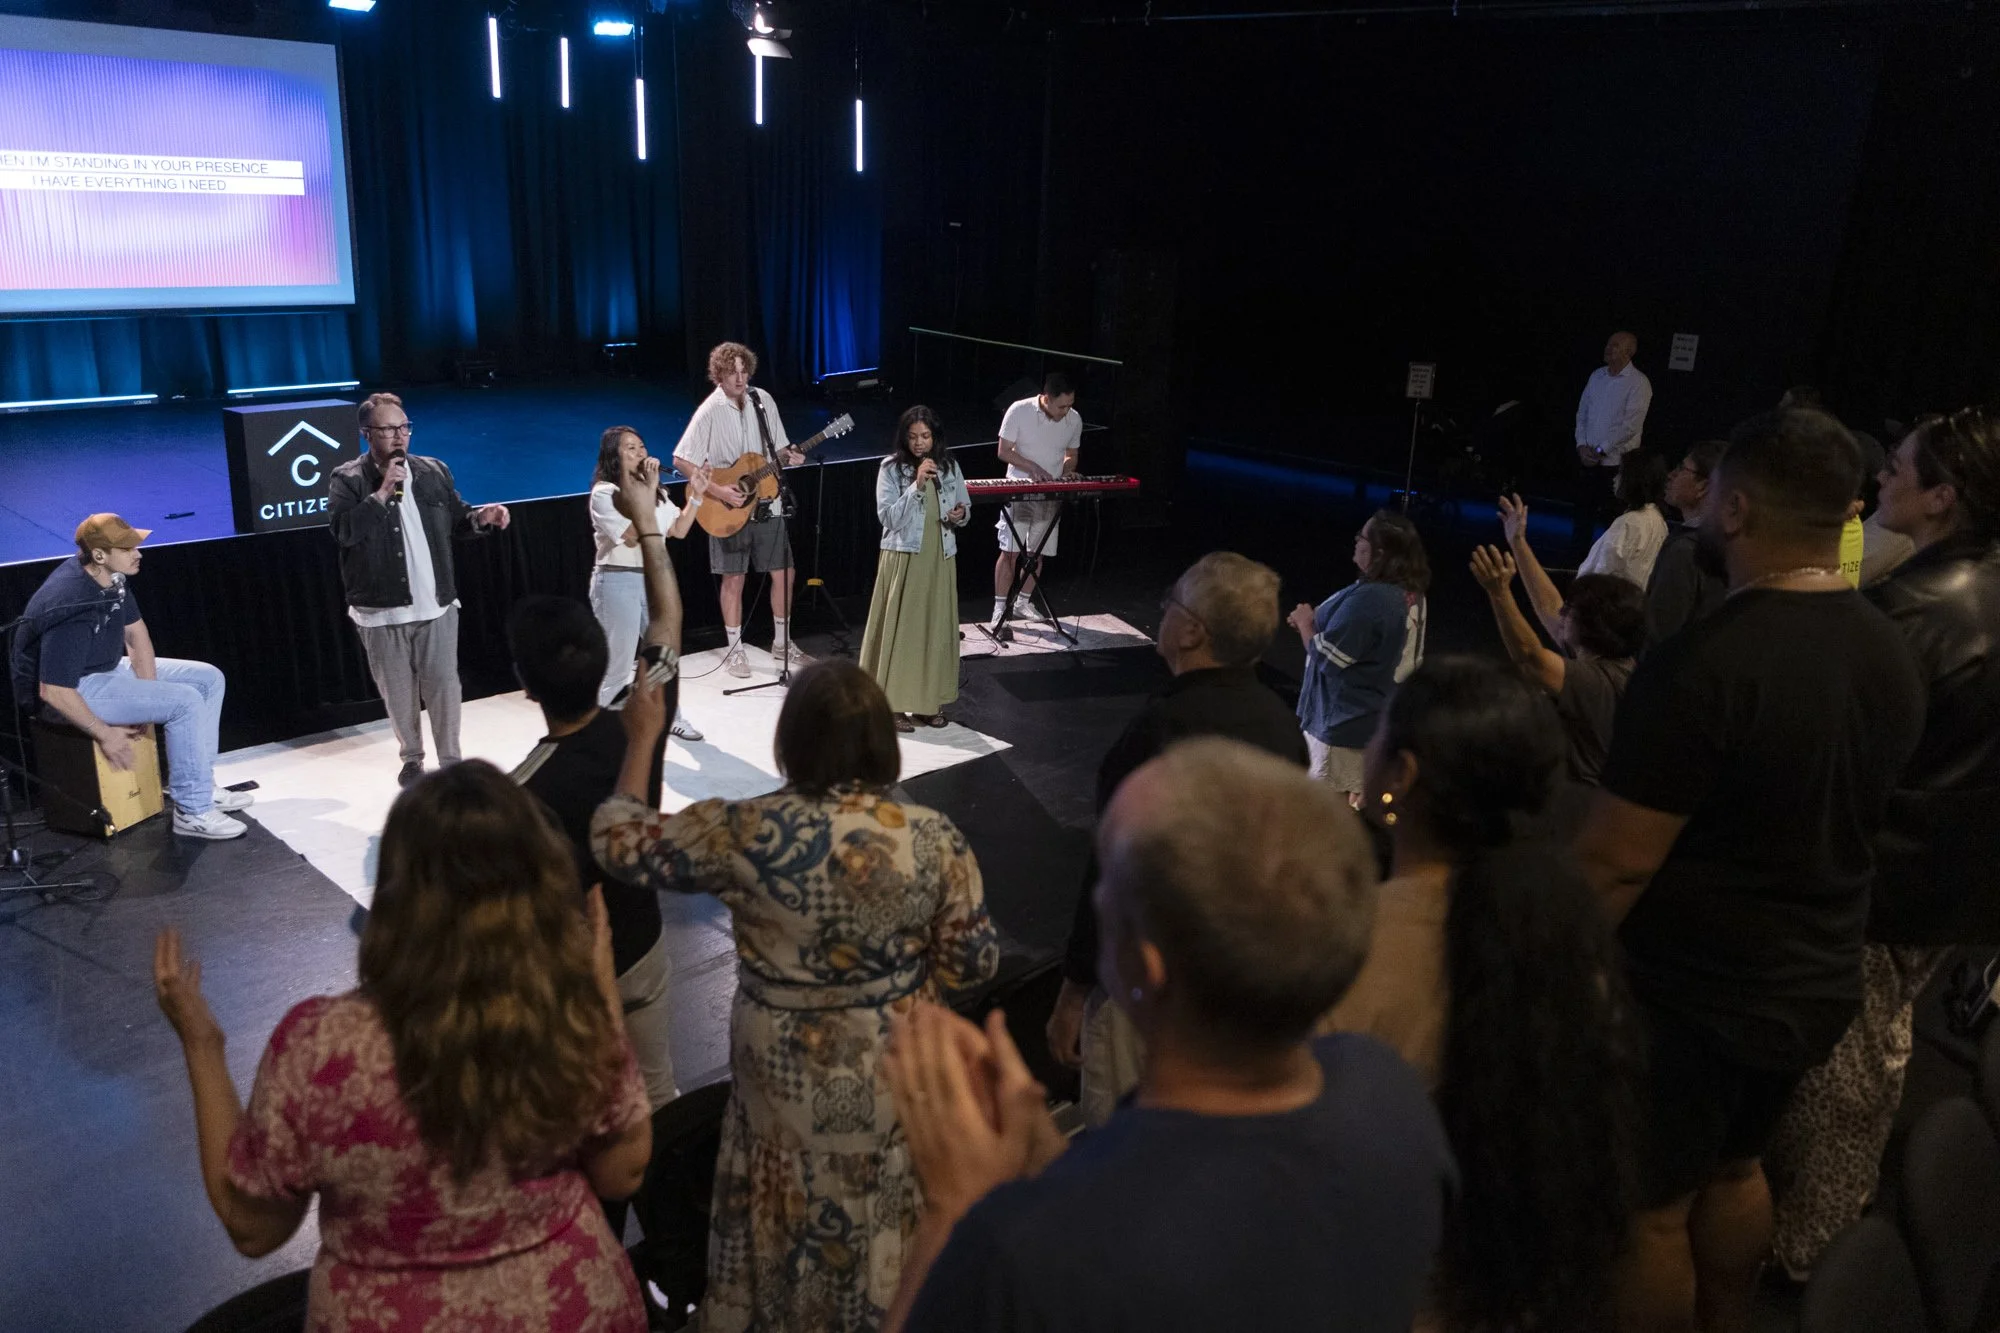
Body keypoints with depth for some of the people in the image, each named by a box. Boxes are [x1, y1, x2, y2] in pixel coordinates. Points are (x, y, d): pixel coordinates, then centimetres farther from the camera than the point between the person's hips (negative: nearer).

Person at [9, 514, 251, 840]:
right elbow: (54, 692, -31)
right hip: (76, 688, -9)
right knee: (186, 701, -22)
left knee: (209, 678, 4)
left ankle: (199, 783, 10)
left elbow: (136, 632, 6)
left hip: (107, 668, 10)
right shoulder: (72, 610, -32)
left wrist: (147, 699, -2)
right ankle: (192, 812, -14)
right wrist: (105, 735, -22)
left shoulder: (112, 578, -6)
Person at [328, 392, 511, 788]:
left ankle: (451, 762, 14)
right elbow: (343, 530, -20)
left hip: (436, 605, 2)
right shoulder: (348, 479, -5)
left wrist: (481, 518, -7)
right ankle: (411, 759, 29)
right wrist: (383, 492, -22)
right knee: (399, 694, 10)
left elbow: (456, 520, 14)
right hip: (381, 611, -2)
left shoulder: (434, 471, 6)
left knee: (443, 687, 2)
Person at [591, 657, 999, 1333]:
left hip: (785, 1075, -1)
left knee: (787, 1221, 25)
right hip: (895, 1070, 1)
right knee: (883, 1221, 25)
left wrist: (642, 737, 2)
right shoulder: (934, 837, -18)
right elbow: (974, 960, -9)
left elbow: (621, 842, -9)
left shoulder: (749, 833, -23)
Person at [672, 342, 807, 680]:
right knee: (734, 579, 4)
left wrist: (788, 457, -11)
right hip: (728, 511, -4)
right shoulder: (709, 412, -13)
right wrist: (717, 490, -20)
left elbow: (778, 448, 12)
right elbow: (681, 460, -13)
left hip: (766, 505, 4)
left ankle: (781, 642, 24)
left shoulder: (763, 400, 1)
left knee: (783, 574, 7)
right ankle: (734, 650, 17)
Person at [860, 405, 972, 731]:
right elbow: (889, 518, -15)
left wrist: (961, 514, -8)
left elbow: (965, 505, 15)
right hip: (903, 559, -4)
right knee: (900, 629, -2)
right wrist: (917, 485, -22)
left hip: (940, 559, 4)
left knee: (937, 628, 9)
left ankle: (929, 701, 20)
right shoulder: (891, 467, -7)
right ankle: (893, 704, 5)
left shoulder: (949, 466, 4)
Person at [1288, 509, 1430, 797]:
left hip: (1344, 725, -10)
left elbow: (1326, 656, -22)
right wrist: (1315, 620, 5)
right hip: (1366, 718, 10)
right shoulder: (1403, 592, 5)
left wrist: (1305, 624, -4)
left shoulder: (1369, 598, -27)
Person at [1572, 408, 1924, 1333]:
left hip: (1694, 995, -8)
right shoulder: (1890, 653, -1)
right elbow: (1835, 818, 12)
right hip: (1820, 982, 8)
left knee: (1647, 1209, 10)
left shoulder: (1702, 665, -28)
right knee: (1735, 1168, 27)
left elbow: (1613, 863, -26)